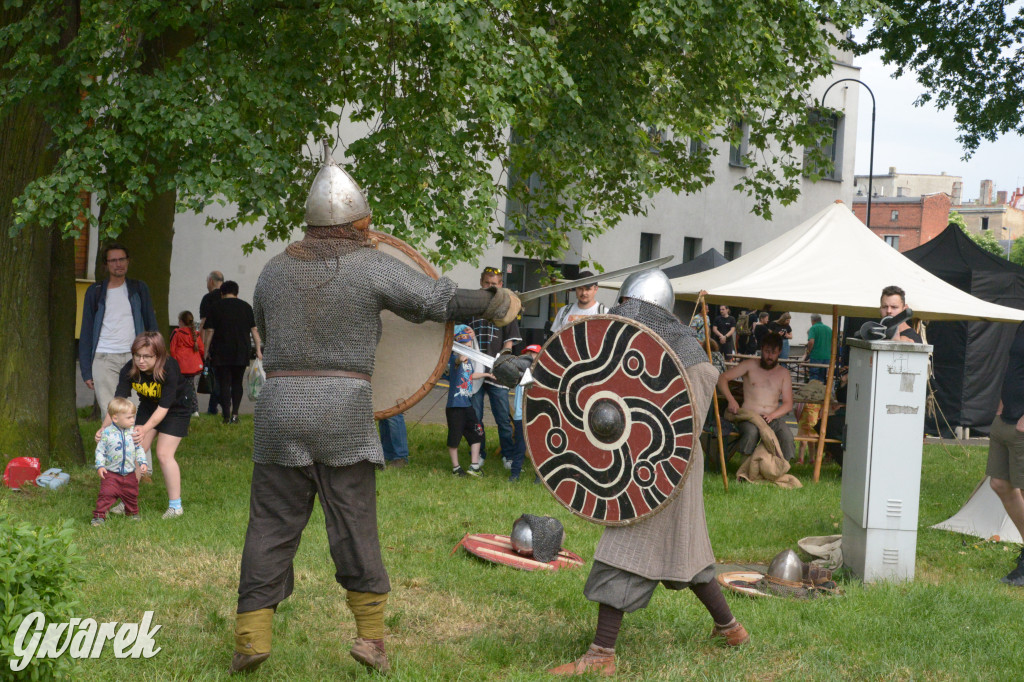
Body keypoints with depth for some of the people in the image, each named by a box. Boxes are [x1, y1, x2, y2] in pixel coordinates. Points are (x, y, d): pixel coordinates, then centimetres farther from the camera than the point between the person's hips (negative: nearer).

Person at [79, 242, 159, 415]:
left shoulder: (139, 289, 12)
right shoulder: (95, 292, 10)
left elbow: (151, 326, 13)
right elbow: (86, 332, 11)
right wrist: (86, 371, 4)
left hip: (133, 357, 0)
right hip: (103, 360, 0)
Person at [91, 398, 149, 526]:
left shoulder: (133, 433, -1)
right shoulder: (107, 433, -11)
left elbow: (139, 449, 9)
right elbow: (100, 450, -6)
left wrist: (143, 462, -1)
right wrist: (100, 466, -15)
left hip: (130, 473, 4)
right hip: (111, 473, -4)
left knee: (131, 495, 16)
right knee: (106, 494, -11)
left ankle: (132, 513, 38)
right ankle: (99, 516, -1)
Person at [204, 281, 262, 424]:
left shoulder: (215, 307, 2)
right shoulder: (246, 307, 7)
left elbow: (210, 331, -1)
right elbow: (254, 329, 4)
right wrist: (258, 350, 6)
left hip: (221, 353, -2)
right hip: (241, 352, 2)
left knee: (224, 384, 0)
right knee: (237, 383, 13)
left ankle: (226, 416, -6)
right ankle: (234, 414, 4)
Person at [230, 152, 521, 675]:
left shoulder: (275, 270, 9)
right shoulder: (372, 266, -4)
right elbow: (439, 300, -3)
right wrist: (496, 305, 12)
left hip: (280, 408, 3)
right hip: (345, 412, -3)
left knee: (272, 524, 8)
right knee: (354, 525, 6)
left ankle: (251, 636, 7)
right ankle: (371, 634, 11)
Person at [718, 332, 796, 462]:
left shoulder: (783, 373, 15)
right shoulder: (750, 366, 10)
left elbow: (788, 404, 9)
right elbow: (722, 378, 4)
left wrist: (772, 415, -12)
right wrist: (731, 400, -13)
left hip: (772, 418, 2)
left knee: (787, 436, -32)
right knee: (751, 432, -38)